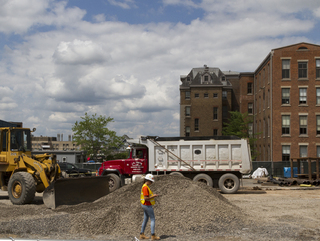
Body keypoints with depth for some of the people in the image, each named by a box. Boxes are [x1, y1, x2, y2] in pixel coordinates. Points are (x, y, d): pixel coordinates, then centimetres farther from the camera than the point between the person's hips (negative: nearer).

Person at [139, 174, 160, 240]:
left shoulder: (144, 186, 12)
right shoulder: (145, 187, -21)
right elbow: (146, 198, -25)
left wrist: (153, 196, 11)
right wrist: (153, 196, -16)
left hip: (145, 205, 10)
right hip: (147, 205, -10)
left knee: (145, 219, 13)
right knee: (153, 219, -6)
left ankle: (142, 235, 16)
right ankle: (153, 236, -6)